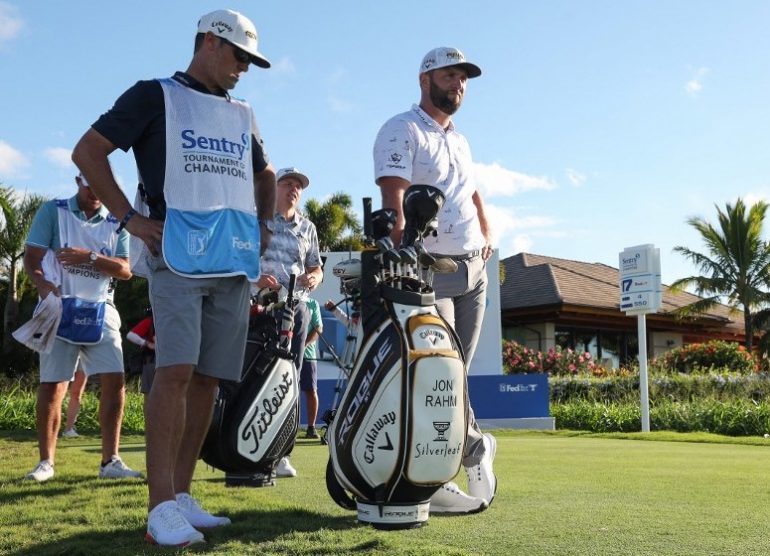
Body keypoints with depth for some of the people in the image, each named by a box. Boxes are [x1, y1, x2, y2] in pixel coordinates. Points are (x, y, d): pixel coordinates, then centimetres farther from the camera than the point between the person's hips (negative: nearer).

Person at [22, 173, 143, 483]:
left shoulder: (115, 223, 11)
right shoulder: (52, 211, 4)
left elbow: (125, 270, 2)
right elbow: (32, 258, -4)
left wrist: (90, 257, -14)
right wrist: (43, 285, -25)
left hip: (100, 312, 3)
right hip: (60, 309, -3)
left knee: (115, 382, -4)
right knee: (52, 386, 0)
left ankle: (110, 462, 4)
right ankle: (46, 461, 12)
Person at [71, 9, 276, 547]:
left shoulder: (243, 115, 23)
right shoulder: (156, 95, 5)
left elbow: (266, 175, 37)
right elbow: (88, 150, 2)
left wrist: (264, 225, 20)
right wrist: (129, 216, -6)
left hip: (235, 263, 6)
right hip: (177, 255, -6)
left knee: (208, 378, 3)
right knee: (176, 370, -16)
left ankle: (182, 494, 10)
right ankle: (162, 506, -14)